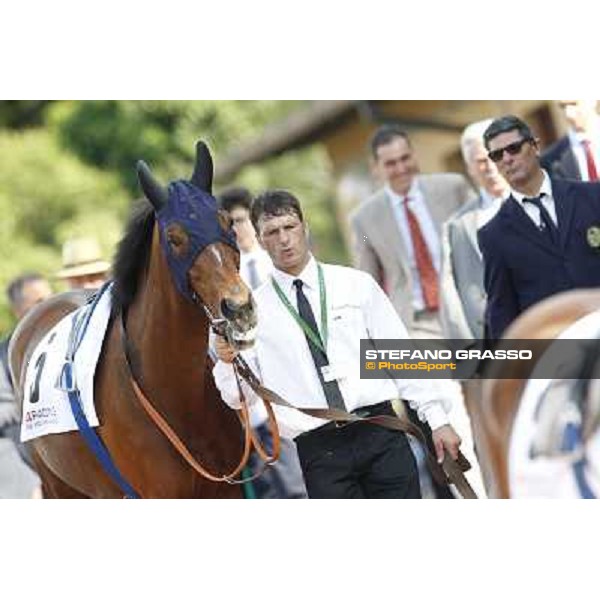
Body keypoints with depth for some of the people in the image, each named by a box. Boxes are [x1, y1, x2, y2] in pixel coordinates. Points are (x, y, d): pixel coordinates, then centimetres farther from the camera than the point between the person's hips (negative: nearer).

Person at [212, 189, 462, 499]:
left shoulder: (357, 284, 8)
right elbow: (240, 397, 2)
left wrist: (437, 418, 2)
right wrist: (228, 362, -19)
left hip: (380, 433, 1)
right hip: (318, 448, -1)